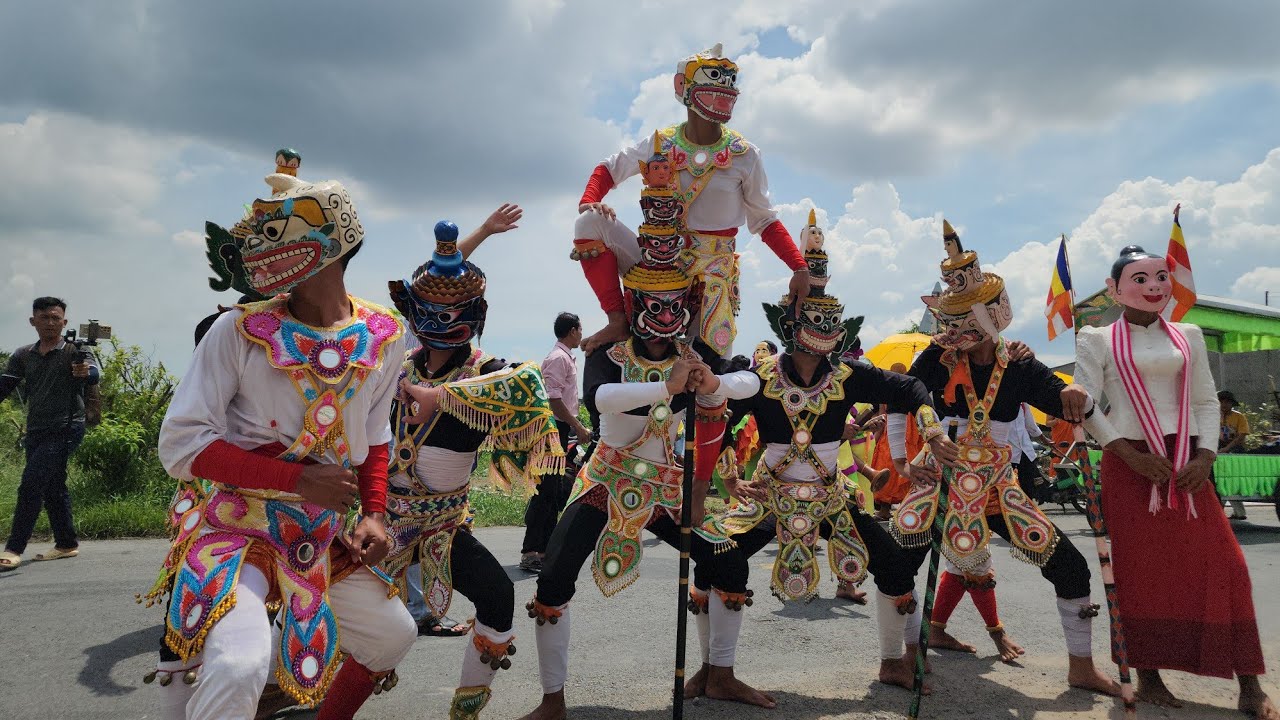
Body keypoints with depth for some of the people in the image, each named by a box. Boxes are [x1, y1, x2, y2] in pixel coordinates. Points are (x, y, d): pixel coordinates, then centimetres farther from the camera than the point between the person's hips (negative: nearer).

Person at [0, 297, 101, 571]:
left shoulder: (75, 351, -4)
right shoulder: (23, 356, 11)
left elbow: (94, 373, -22)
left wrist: (86, 372, -46)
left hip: (65, 429, -6)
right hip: (36, 432, 6)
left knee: (31, 485, -14)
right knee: (52, 488, 12)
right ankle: (67, 543, 23)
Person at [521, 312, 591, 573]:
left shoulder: (567, 357, 17)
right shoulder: (558, 358, -14)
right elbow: (554, 400, -21)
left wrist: (577, 426, 21)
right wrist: (579, 428, -18)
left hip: (560, 429, 10)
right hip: (553, 428, -10)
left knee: (555, 492, 12)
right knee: (546, 492, -9)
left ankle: (543, 549, 19)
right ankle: (530, 554, -6)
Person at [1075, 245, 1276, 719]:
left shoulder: (1188, 337, 11)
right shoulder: (1097, 340, 1)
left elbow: (1206, 402, 11)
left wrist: (1204, 456, -4)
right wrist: (1132, 454, -14)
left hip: (1186, 464, 3)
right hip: (1128, 465, -3)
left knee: (1222, 566, -2)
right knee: (1140, 571, 0)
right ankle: (1148, 677, 11)